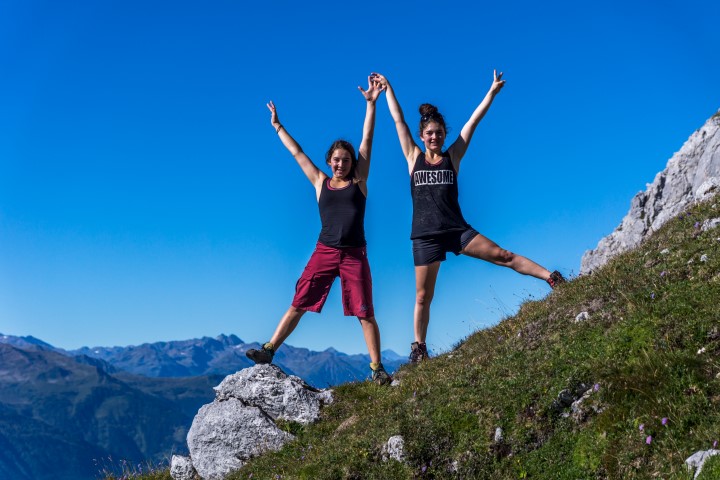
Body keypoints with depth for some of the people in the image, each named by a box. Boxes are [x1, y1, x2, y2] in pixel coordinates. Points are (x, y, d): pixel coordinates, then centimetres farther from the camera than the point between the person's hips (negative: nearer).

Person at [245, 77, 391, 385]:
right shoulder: (320, 183, 10)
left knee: (365, 313, -2)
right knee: (298, 303, 0)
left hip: (355, 254, -2)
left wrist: (371, 104, -3)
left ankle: (377, 367, 4)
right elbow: (297, 153, 18)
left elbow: (367, 142, 1)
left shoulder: (359, 181, 6)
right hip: (324, 252, 2)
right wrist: (277, 127, 25)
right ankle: (269, 350, 4)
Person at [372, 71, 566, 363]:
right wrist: (388, 89, 11)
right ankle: (418, 349, 15)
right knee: (423, 297, 4)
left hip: (456, 229, 0)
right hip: (425, 235, 0)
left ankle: (552, 278, -4)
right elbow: (398, 120, 8)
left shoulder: (453, 156, 7)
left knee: (503, 256, -9)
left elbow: (473, 121, 5)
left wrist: (492, 92, 6)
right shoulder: (414, 157, 7)